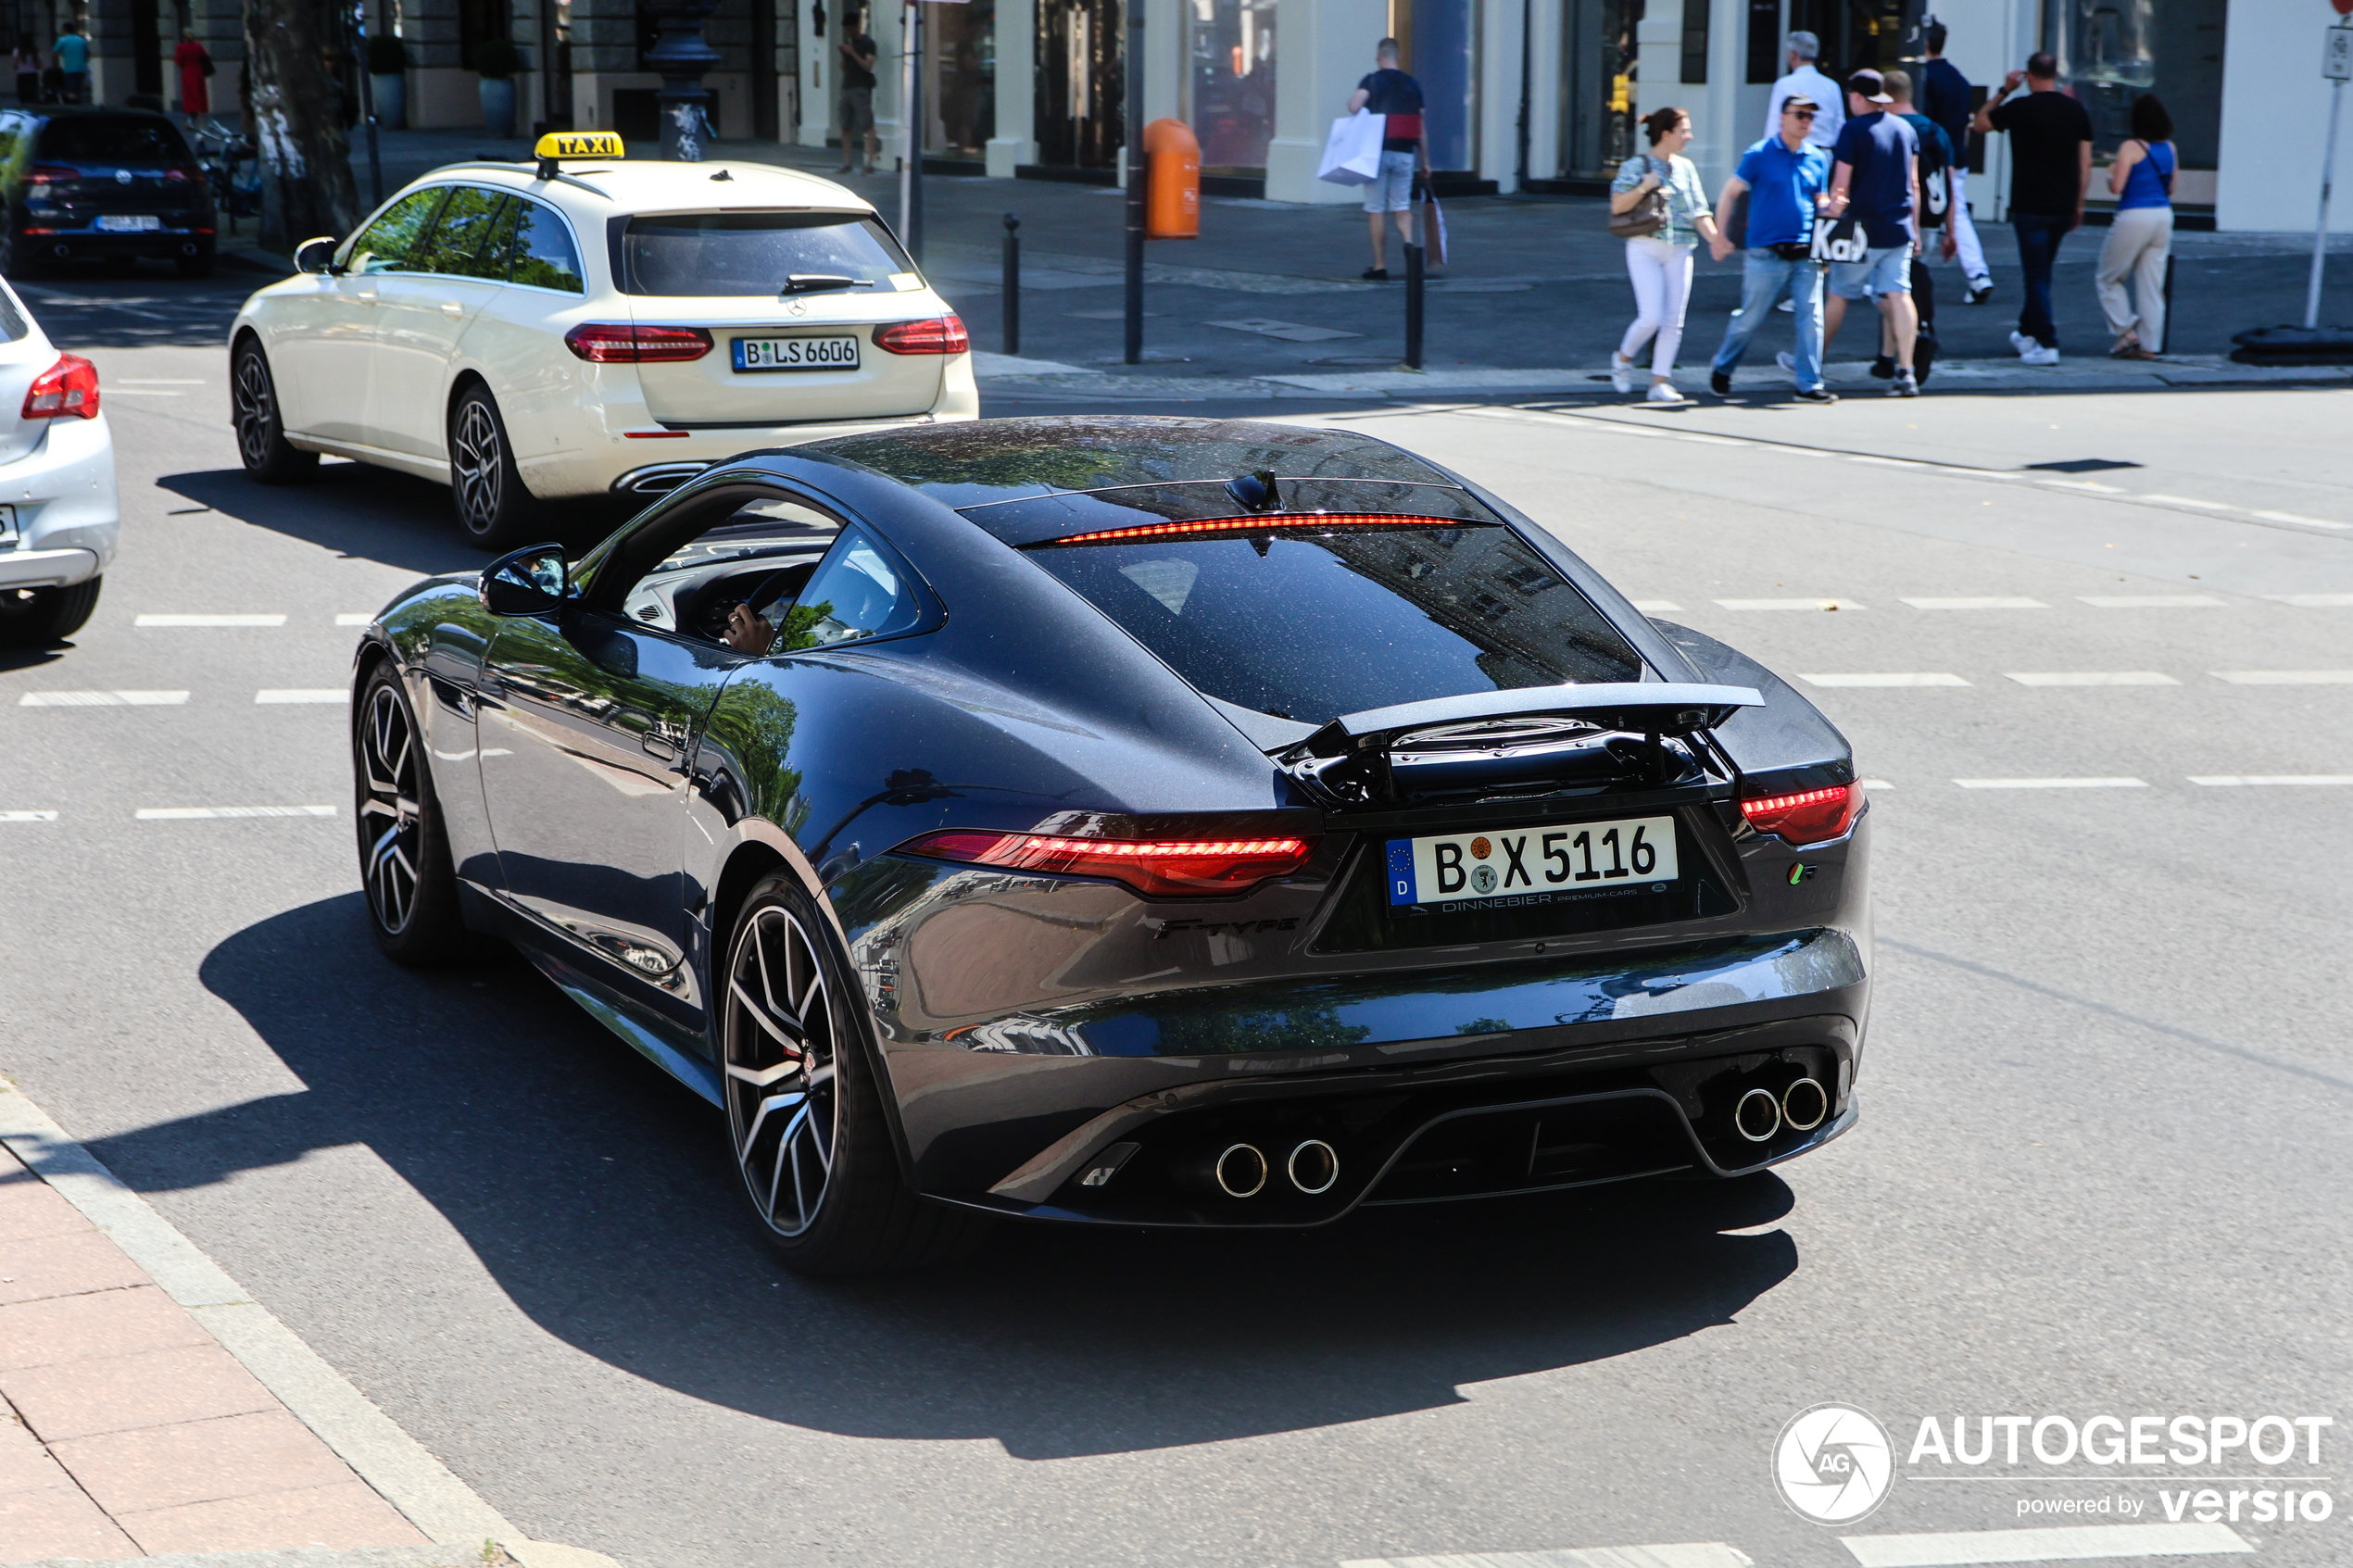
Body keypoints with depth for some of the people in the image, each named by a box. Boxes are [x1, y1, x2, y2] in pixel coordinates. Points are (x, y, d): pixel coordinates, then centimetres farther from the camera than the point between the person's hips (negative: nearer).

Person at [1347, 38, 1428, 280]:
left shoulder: (1372, 81, -4)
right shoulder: (1412, 85, 7)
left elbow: (1354, 106, -21)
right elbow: (1421, 129, 7)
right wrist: (1424, 162, 13)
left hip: (1378, 152, -3)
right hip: (1405, 154, 3)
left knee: (1375, 210, 5)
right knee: (1402, 206, 10)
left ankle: (1380, 266, 6)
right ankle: (1408, 243, -17)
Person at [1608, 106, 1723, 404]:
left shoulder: (1685, 167, 13)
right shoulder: (1637, 165, -2)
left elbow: (1698, 211, 12)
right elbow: (1617, 206, -7)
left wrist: (1714, 237, -3)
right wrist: (1643, 188, -20)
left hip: (1679, 252, 5)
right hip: (1645, 248, -5)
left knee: (1673, 320, -1)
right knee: (1651, 317, -12)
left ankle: (1660, 382, 4)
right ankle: (1624, 357, 16)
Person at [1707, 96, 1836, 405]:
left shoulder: (1818, 159, 11)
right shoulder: (1759, 155, -2)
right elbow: (1729, 194, 2)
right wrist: (1719, 235, -3)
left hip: (1805, 254, 4)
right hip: (1766, 254, -4)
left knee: (1811, 317, -5)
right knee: (1750, 318, 4)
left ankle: (1809, 384, 1)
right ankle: (1722, 369, 27)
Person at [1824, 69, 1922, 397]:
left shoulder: (1852, 130, -9)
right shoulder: (1906, 129, 9)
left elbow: (1840, 184, -11)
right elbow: (1914, 183, 14)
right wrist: (1914, 229, 20)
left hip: (1863, 229, -4)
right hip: (1899, 229, 5)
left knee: (1838, 295, 9)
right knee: (1899, 294, -1)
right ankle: (1905, 373, -8)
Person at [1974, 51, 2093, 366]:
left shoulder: (2020, 109, -10)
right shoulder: (2076, 110, 4)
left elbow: (1980, 124, 6)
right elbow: (2085, 161, 6)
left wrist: (2003, 91, 12)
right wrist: (2078, 203, 14)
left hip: (2030, 207, -5)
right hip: (2063, 207, 5)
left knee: (2037, 276, -2)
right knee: (2041, 272, 20)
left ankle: (2047, 344, -8)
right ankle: (2027, 333, 32)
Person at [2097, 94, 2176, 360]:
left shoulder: (2131, 148, -11)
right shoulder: (2170, 148, 8)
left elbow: (2116, 187, -15)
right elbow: (2171, 189, 15)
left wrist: (2110, 174, 4)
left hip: (2134, 217, -6)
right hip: (2163, 216, 6)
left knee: (2109, 278, 11)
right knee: (2153, 284, 8)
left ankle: (2126, 331, 2)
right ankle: (2149, 344, 7)